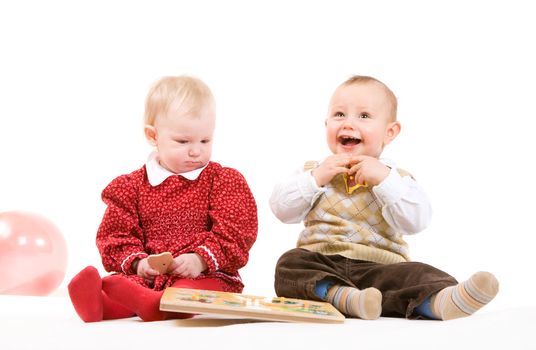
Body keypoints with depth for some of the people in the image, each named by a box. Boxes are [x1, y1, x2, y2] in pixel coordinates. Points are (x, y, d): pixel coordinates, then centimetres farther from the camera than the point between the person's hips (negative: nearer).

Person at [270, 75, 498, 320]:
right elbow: (281, 210, 3)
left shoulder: (395, 177, 10)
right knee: (291, 264, -29)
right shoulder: (314, 170, 15)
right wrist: (316, 179, -8)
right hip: (321, 267, 1)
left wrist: (384, 179, -15)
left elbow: (416, 222, -7)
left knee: (418, 275, -27)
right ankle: (343, 297, -49)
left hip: (379, 267, -1)